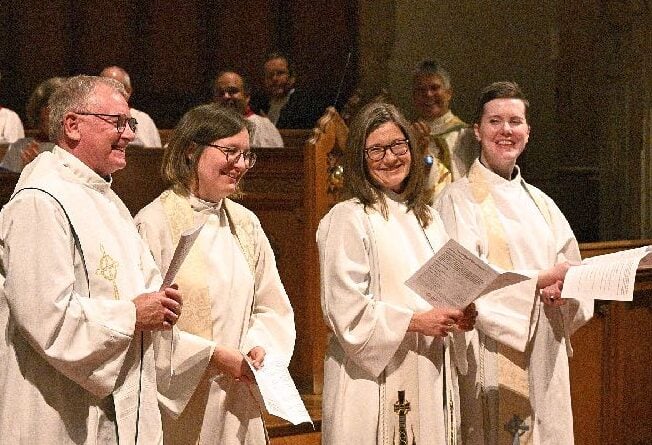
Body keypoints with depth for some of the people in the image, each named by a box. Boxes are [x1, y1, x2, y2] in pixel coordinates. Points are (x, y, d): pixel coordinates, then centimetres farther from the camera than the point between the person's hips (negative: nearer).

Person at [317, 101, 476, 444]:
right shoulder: (348, 219, -8)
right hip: (373, 382, -6)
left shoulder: (427, 219, 14)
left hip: (431, 377, 6)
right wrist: (415, 322, -18)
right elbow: (345, 311, -15)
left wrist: (458, 316, 0)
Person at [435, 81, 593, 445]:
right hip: (493, 355, -5)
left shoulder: (539, 202, 15)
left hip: (545, 354, 6)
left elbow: (570, 264, 13)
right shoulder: (459, 199, -4)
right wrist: (541, 279, -16)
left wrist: (562, 287, -10)